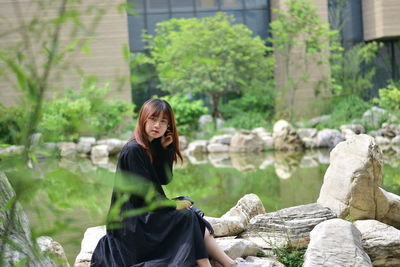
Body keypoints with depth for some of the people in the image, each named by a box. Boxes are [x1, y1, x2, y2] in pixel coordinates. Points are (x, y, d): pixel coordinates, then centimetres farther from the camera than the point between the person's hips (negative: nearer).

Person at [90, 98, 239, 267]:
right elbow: (145, 193, -19)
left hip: (145, 212, 8)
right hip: (132, 220, -8)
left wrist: (165, 149, -6)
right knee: (186, 217, -17)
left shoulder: (153, 147, 9)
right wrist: (174, 205, -10)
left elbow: (164, 180, 2)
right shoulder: (133, 150, -18)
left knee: (196, 220, -4)